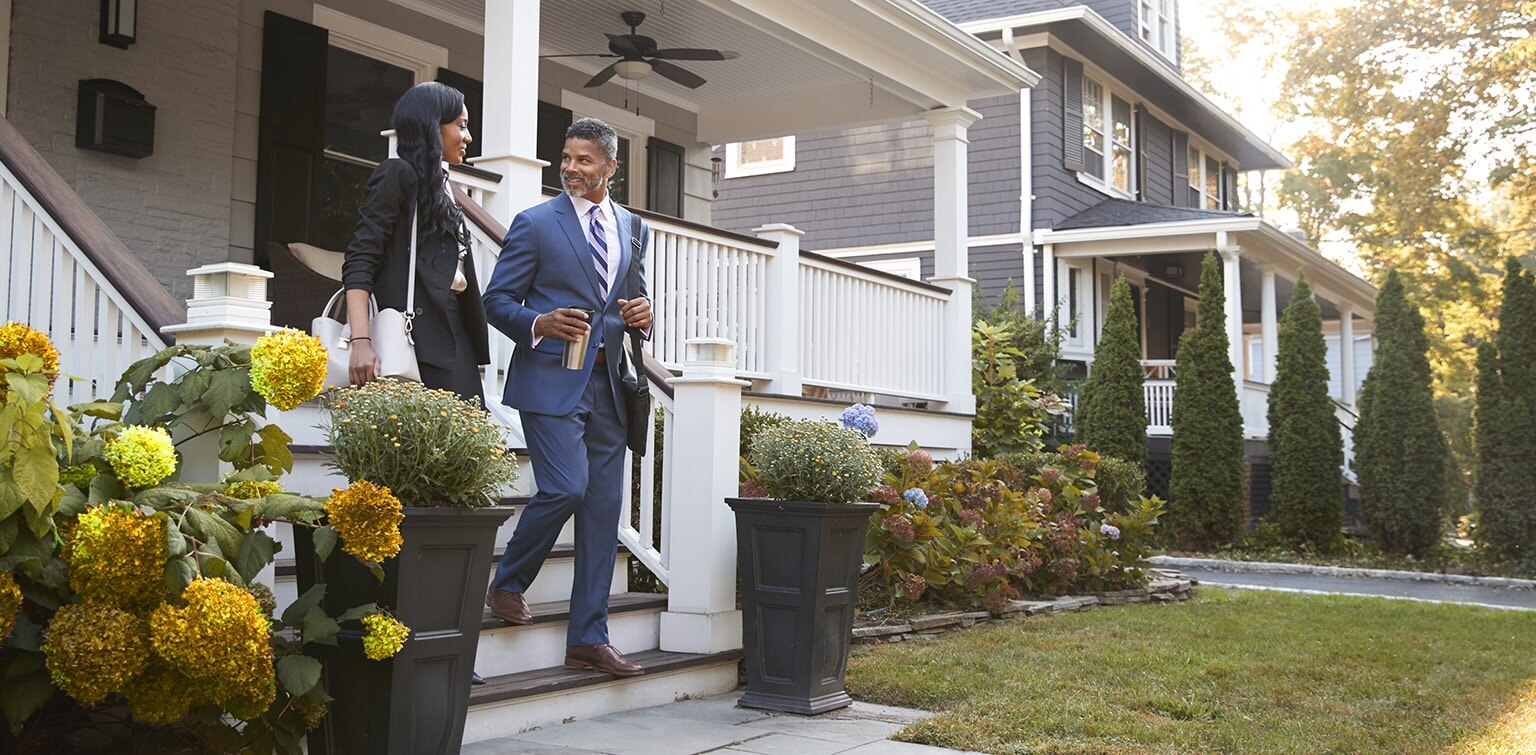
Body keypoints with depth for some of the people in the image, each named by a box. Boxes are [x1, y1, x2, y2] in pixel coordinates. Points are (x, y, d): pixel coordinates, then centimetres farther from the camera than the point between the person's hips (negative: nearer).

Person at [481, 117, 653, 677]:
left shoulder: (633, 230, 15)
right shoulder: (536, 224, 0)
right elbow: (497, 300, 0)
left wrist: (642, 314, 0)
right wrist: (539, 324, -19)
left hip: (608, 383, 5)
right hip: (553, 379, -5)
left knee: (603, 507, 4)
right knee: (566, 488, -18)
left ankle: (588, 640, 11)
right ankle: (506, 585, 10)